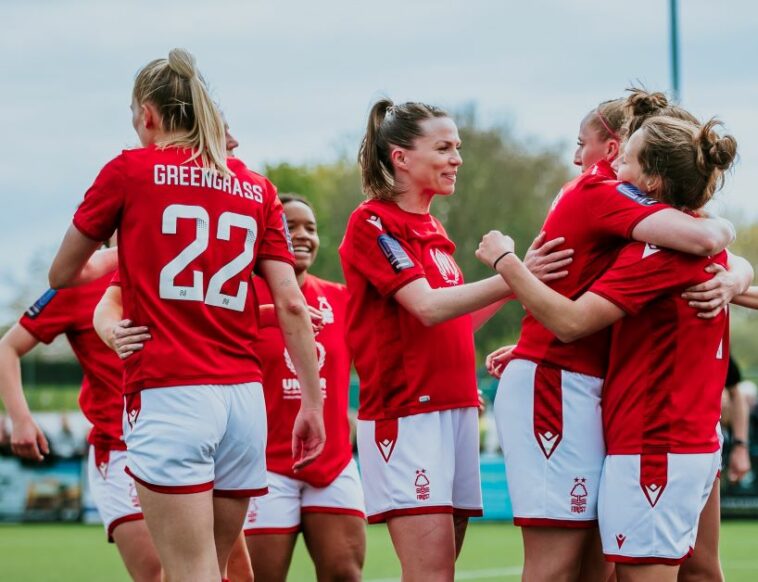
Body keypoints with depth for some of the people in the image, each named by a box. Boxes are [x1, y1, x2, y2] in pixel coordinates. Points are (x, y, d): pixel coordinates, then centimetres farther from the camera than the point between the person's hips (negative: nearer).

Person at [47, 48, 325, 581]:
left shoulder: (130, 169, 2)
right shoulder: (257, 189, 12)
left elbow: (62, 276, 13)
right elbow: (292, 305, 6)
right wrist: (313, 401, 10)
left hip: (169, 395, -5)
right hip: (245, 397, 5)